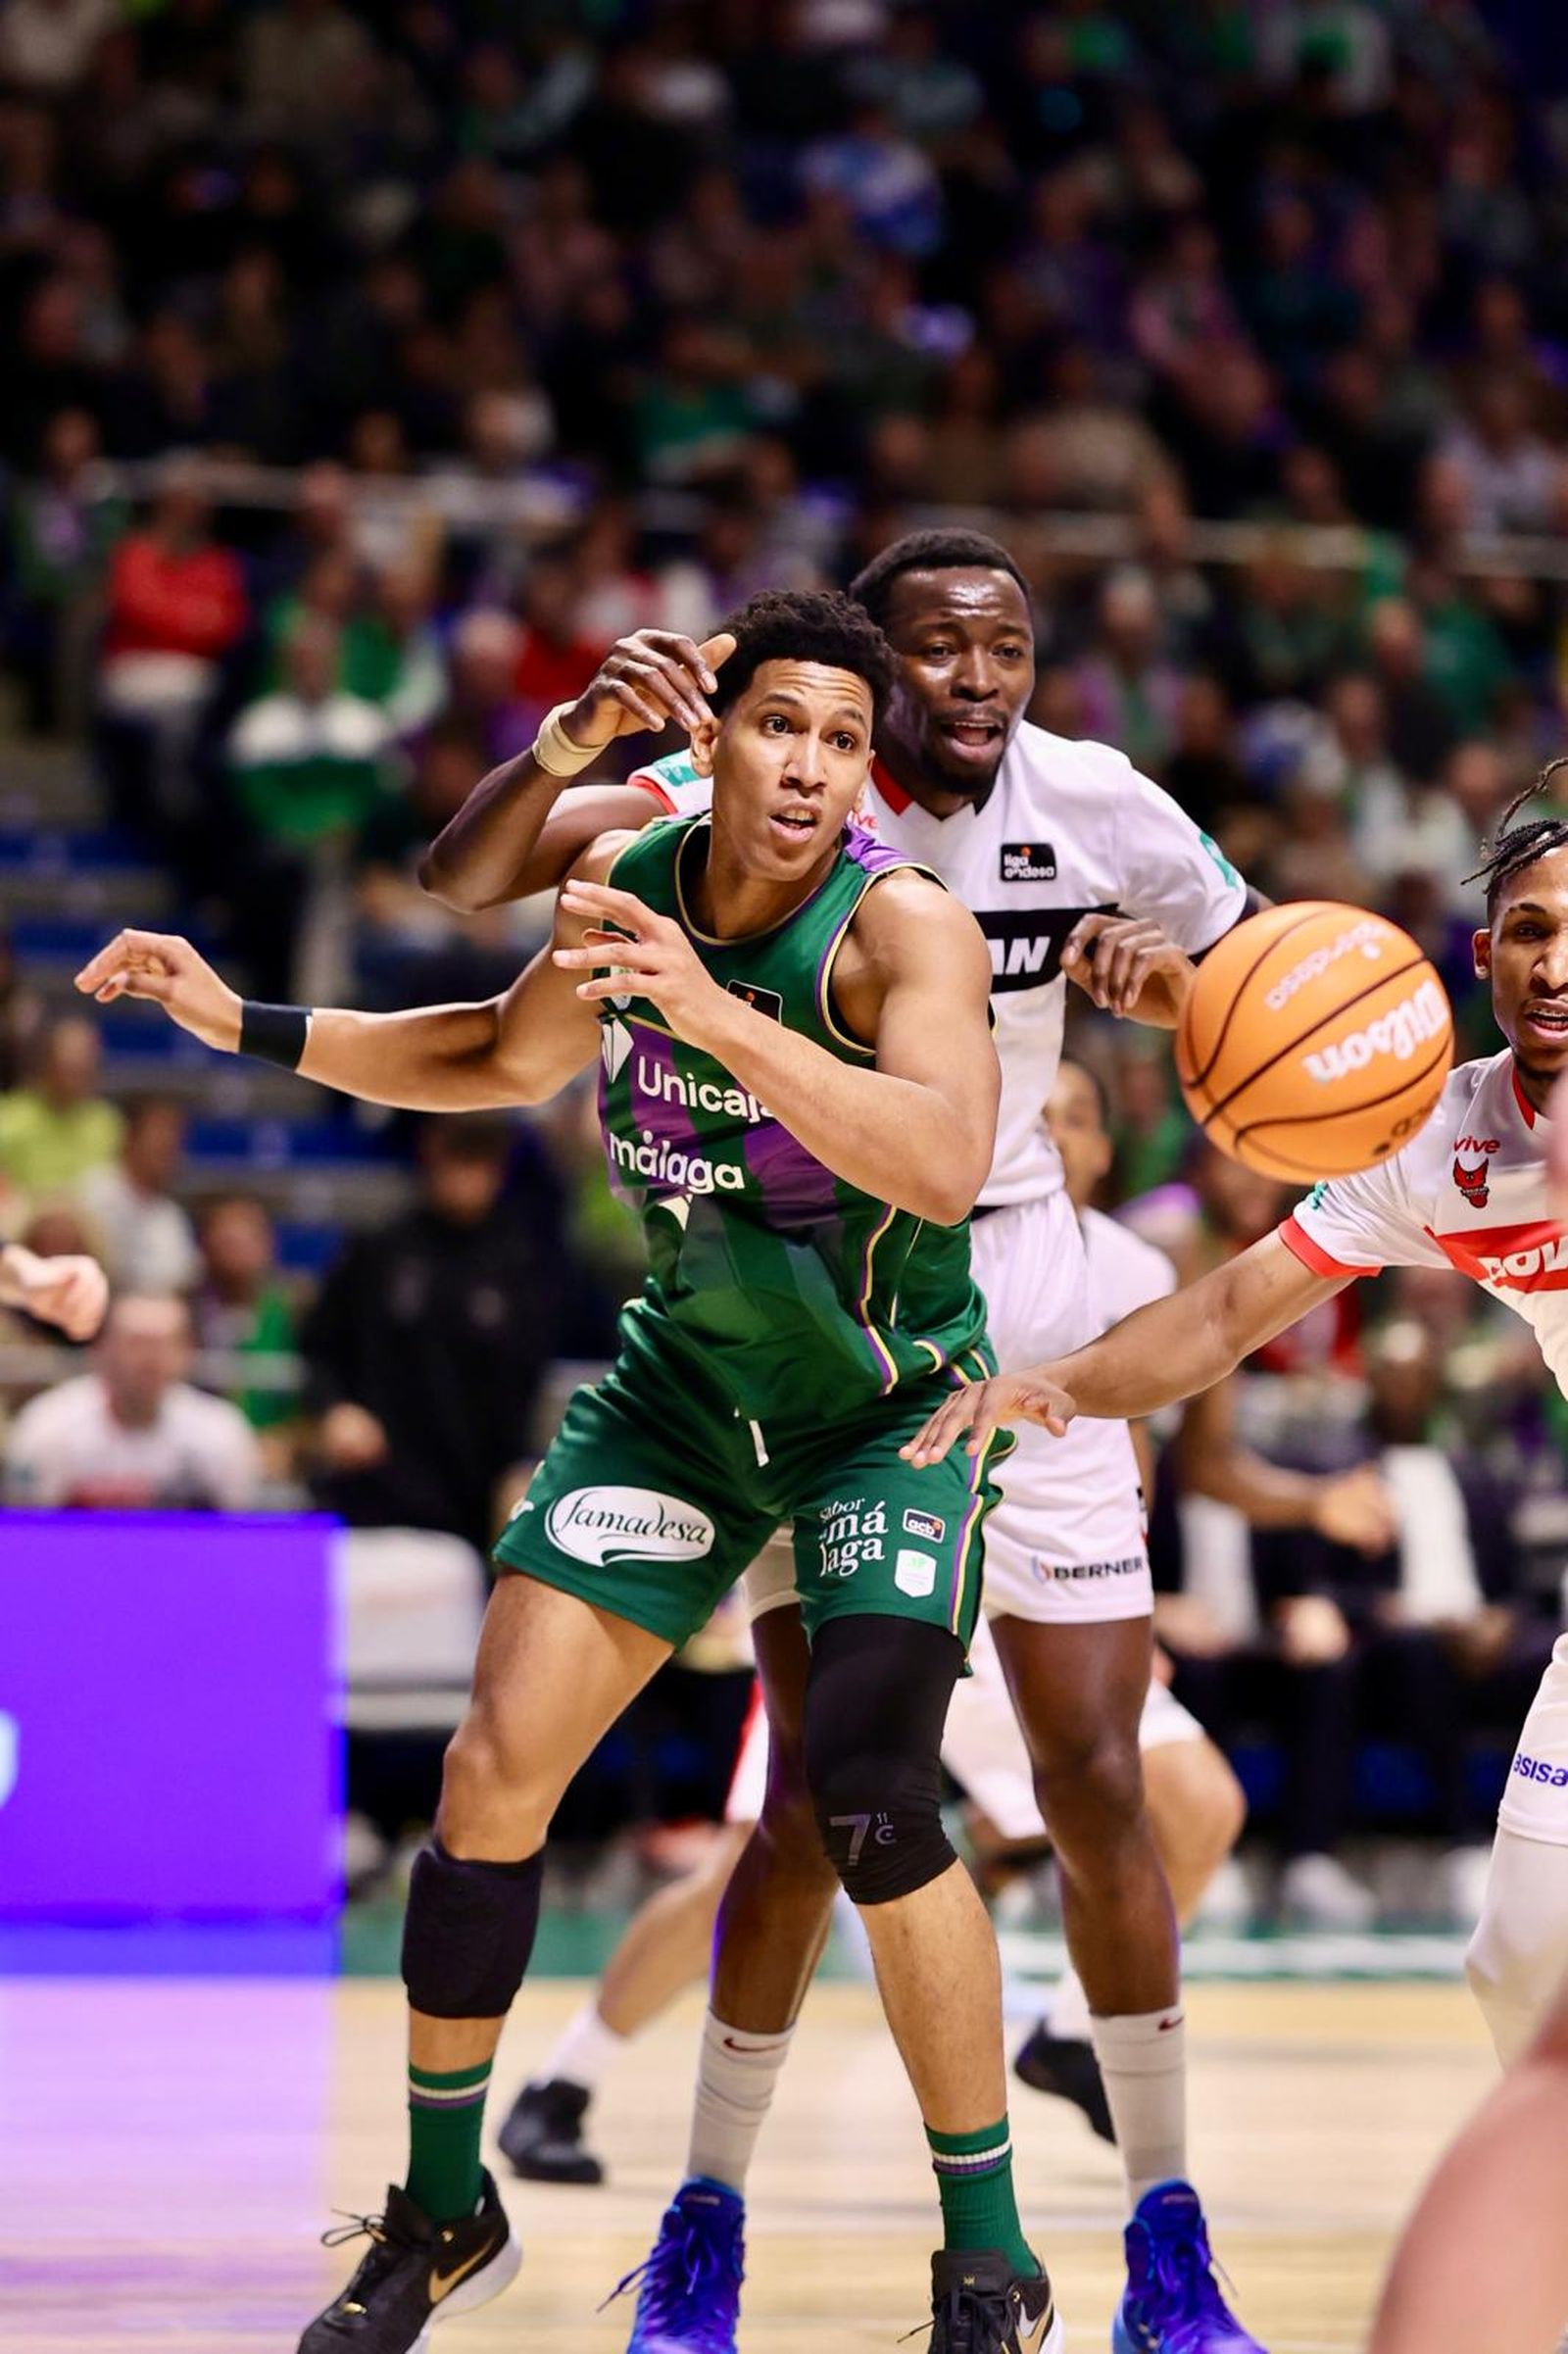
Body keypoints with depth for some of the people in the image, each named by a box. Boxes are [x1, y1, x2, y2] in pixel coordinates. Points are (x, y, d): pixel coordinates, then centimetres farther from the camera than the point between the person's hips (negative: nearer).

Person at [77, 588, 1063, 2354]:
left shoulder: (903, 927, -24)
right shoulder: (624, 879, -6)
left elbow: (946, 1163, -43)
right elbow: (509, 1059, 15)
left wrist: (715, 1010, -48)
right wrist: (250, 1028, 9)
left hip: (893, 1403, -5)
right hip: (687, 1378, 5)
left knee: (869, 1807, -20)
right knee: (493, 1773, -1)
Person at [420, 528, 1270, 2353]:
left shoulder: (1093, 805, -7)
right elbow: (461, 879, -21)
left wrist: (1173, 972, -19)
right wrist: (581, 738, -41)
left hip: (1021, 1336, 2)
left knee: (1097, 1780, -1)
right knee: (823, 1791, -9)